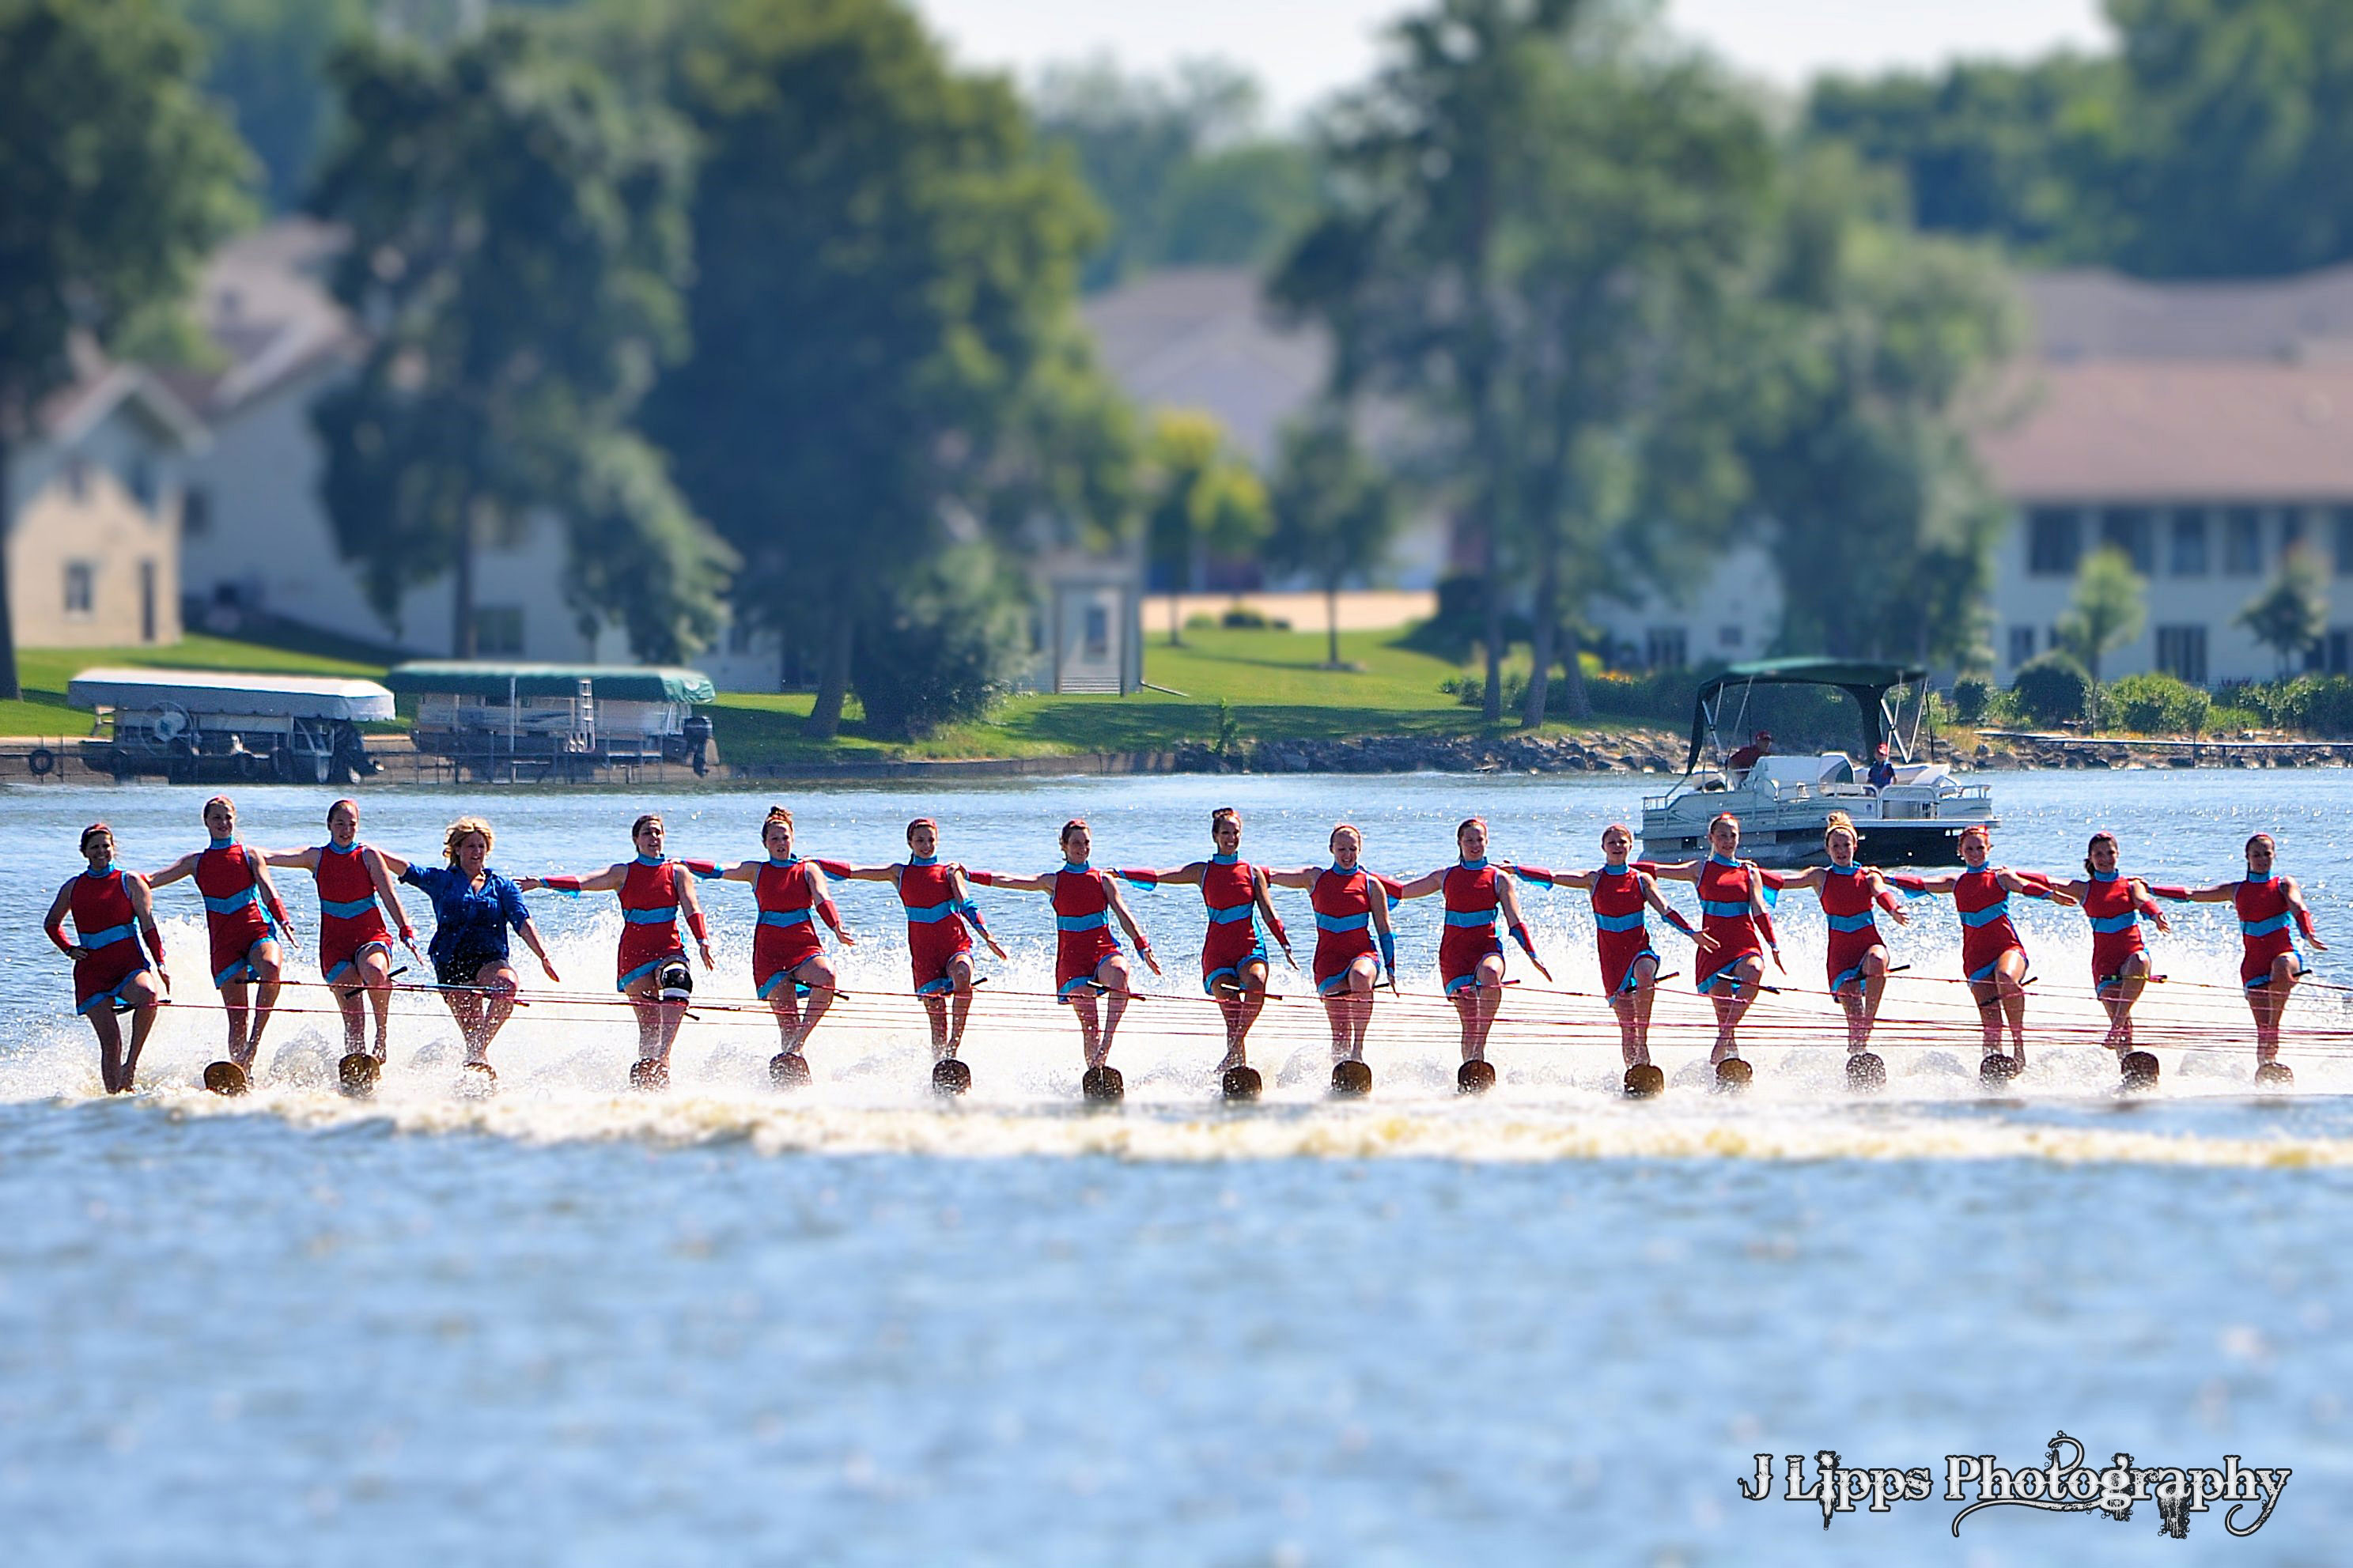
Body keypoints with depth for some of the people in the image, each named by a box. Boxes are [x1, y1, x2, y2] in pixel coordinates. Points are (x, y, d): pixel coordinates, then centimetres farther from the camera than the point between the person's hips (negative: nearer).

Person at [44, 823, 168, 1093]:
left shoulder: (130, 882, 7)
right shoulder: (73, 888, 14)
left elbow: (148, 926, 3)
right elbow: (51, 923, 29)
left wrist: (160, 965, -7)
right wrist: (68, 949, 11)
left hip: (130, 964, -2)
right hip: (92, 969, 2)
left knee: (148, 995, -36)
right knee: (110, 1040, -9)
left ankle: (131, 1062, -26)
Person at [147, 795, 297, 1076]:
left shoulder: (249, 856, 12)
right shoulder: (197, 862, 16)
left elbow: (268, 890, -1)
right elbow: (152, 880, 13)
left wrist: (283, 920, -19)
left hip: (258, 929, -2)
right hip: (224, 941, 2)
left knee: (271, 968, -35)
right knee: (237, 1017, -7)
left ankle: (256, 1039, -27)